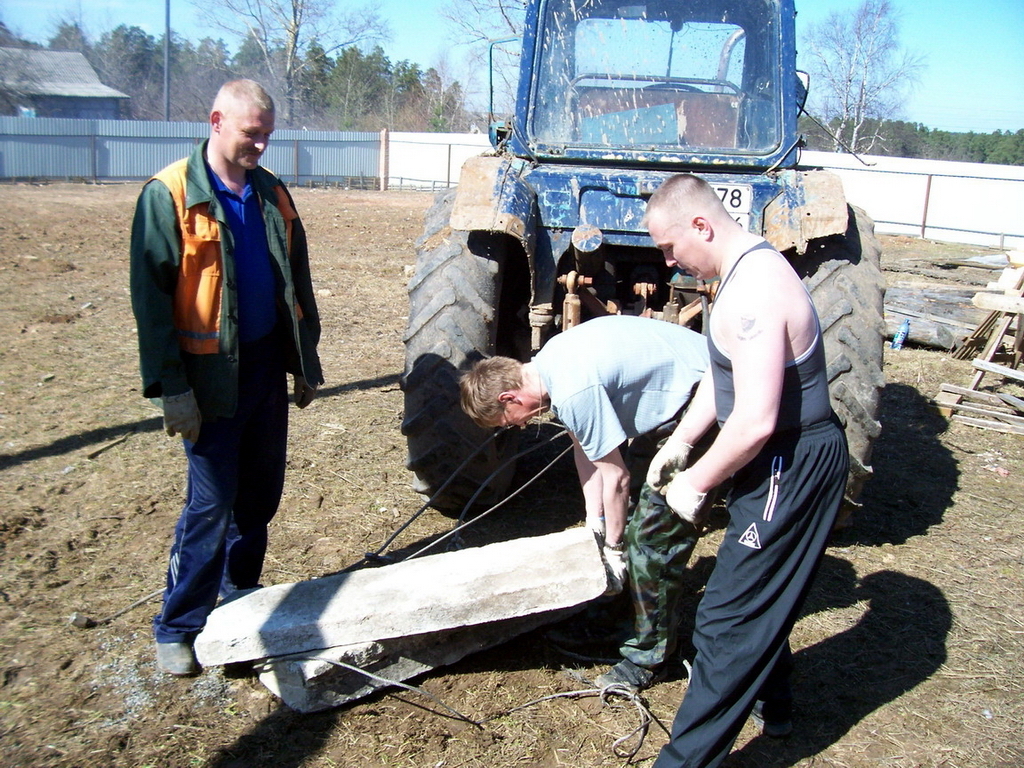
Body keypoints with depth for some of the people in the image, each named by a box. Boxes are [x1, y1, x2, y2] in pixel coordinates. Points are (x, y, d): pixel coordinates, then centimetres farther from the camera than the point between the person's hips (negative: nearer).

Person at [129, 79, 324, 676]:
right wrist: (172, 387, -15)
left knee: (261, 492, 14)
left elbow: (297, 281, 15)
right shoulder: (169, 195, -9)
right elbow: (151, 296, -12)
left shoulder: (272, 193, 9)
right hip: (212, 374, -6)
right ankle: (179, 626, 14)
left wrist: (305, 362, 13)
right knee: (211, 503, -1)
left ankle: (240, 592, 33)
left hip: (267, 366, 6)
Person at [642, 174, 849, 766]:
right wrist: (680, 441, 15)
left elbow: (756, 421, -31)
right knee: (761, 595, 27)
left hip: (793, 468, -11)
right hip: (789, 461, 11)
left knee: (730, 616, -3)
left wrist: (698, 482, -17)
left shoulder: (753, 290, -26)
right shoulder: (749, 269, 8)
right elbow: (724, 373, 18)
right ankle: (771, 705, 48)